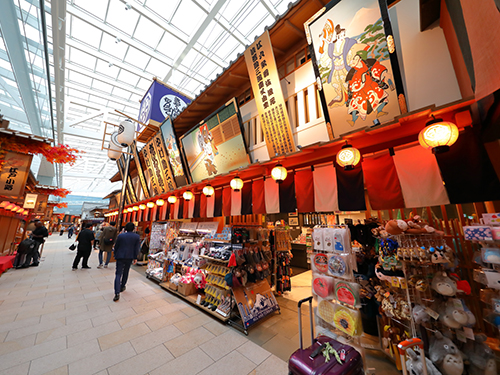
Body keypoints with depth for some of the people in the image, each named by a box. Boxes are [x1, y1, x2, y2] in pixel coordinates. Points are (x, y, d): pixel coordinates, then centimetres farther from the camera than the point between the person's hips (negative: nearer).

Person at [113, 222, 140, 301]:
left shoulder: (120, 235, -3)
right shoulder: (137, 237, -4)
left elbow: (116, 246, 5)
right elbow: (136, 248, -4)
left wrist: (115, 255, 19)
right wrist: (135, 258, 5)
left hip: (120, 257, -1)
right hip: (130, 257, 1)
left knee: (118, 274, 1)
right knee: (125, 273, 20)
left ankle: (117, 293, -8)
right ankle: (122, 287, 36)